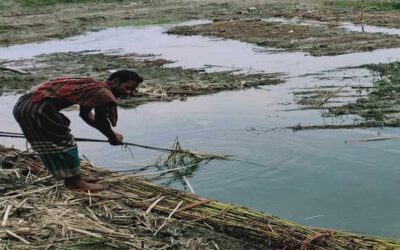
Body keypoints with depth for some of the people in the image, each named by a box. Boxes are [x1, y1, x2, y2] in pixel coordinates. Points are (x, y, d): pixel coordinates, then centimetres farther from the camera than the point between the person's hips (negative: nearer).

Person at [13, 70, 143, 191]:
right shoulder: (103, 92, -10)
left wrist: (111, 134, 32)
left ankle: (73, 178, 31)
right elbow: (101, 121, -4)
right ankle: (75, 183, 13)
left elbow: (85, 114, 32)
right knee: (64, 143, 2)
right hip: (38, 109, -10)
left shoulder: (92, 86, 20)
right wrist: (113, 137, 16)